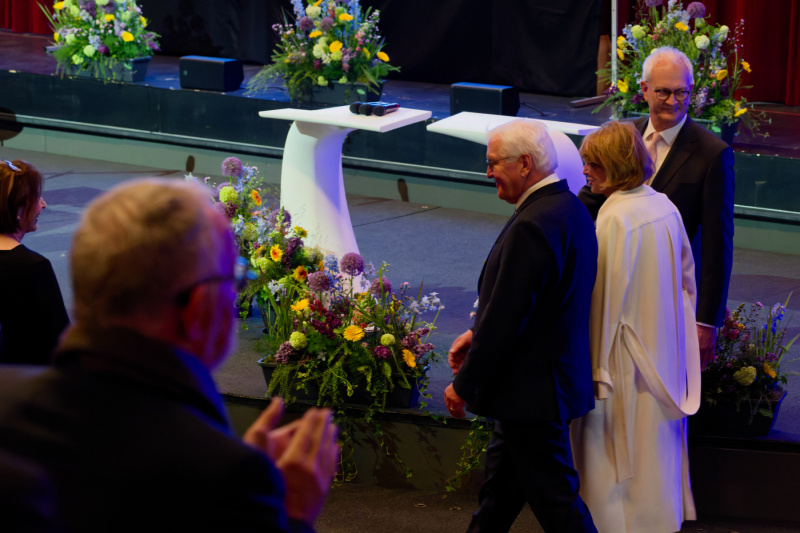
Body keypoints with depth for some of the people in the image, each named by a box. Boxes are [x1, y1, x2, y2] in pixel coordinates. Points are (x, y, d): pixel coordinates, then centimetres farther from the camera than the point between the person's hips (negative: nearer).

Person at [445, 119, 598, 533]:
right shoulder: (570, 208, 7)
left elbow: (506, 316, -23)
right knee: (499, 487, 22)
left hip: (532, 389, -10)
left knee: (554, 498, 0)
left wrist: (464, 386, -13)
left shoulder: (532, 226, -25)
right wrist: (478, 333, 14)